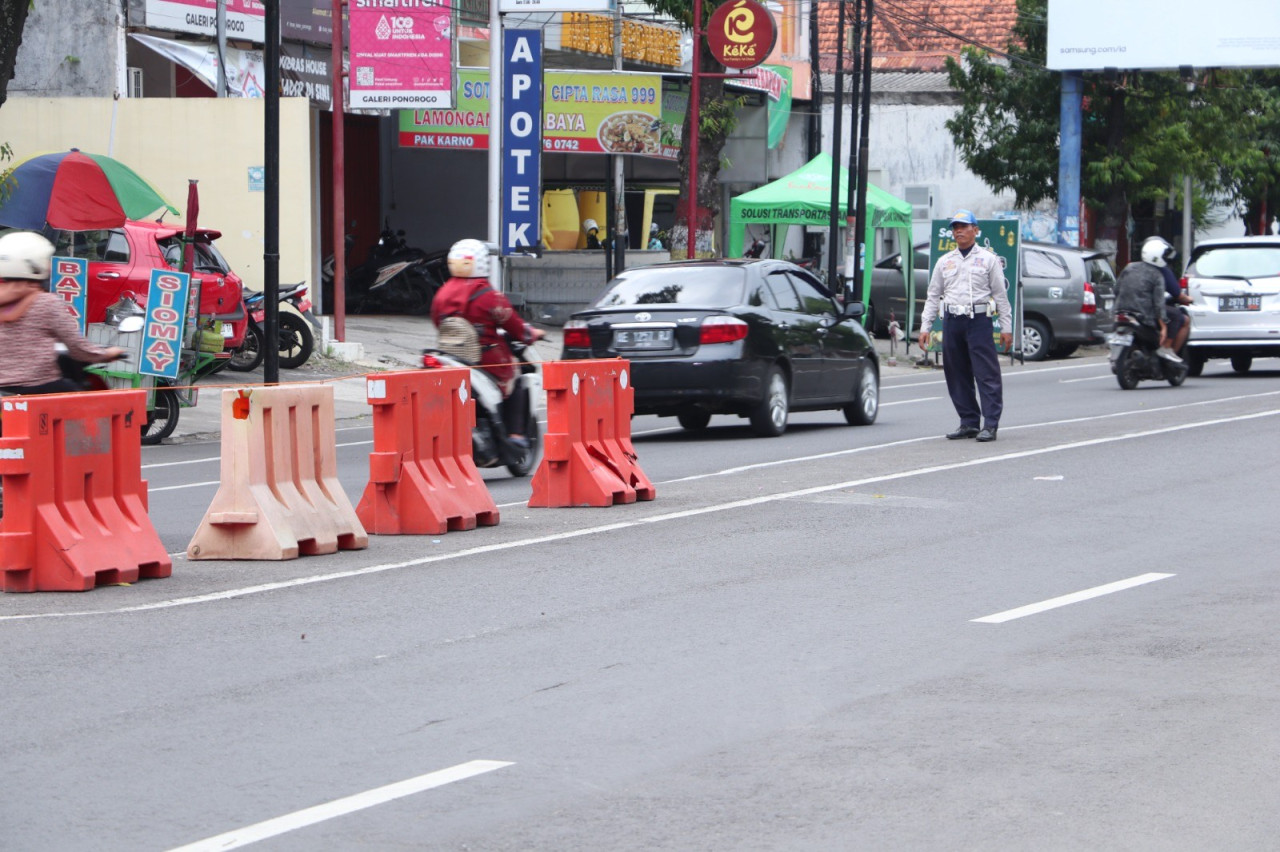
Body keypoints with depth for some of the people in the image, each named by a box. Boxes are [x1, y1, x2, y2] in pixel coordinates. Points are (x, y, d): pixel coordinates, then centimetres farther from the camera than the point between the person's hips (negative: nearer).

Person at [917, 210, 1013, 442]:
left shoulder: (988, 259, 7)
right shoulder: (945, 262, 16)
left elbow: (1000, 295, 6)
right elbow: (933, 296, 18)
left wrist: (1006, 328, 0)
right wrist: (925, 327, 9)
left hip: (979, 320, -4)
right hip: (951, 321, 4)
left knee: (987, 375, -9)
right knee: (957, 376, 5)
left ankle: (990, 424, -10)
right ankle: (968, 423, 13)